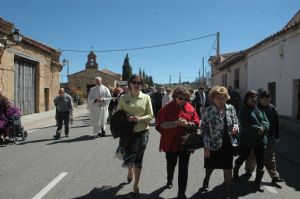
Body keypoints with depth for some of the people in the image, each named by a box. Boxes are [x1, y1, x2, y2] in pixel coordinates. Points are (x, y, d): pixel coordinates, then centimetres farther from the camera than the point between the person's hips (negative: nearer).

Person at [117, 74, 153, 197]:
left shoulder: (146, 98, -3)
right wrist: (126, 118, -17)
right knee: (129, 156, 8)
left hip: (142, 132, 0)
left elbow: (150, 115, -1)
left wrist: (140, 119, -19)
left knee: (138, 158, 8)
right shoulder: (123, 98, -2)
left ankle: (136, 185, 26)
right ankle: (130, 171, 47)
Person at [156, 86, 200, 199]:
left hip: (185, 142, 1)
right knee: (171, 164, 19)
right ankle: (169, 180, 49)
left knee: (183, 167, 3)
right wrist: (176, 123, -25)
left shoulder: (190, 108, -1)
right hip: (171, 142, -1)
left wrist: (187, 123, -19)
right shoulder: (167, 108, -9)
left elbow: (196, 124, 1)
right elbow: (161, 124, -14)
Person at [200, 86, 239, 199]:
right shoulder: (207, 112, -15)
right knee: (210, 168, 20)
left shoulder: (231, 108, -3)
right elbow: (204, 130, -12)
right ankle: (205, 183, 51)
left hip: (228, 145, 2)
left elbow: (236, 122, 9)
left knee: (228, 170, 9)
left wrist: (235, 128, -15)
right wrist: (206, 147, -14)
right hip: (213, 145, -2)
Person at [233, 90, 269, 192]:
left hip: (260, 140, 4)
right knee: (243, 157, 15)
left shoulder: (260, 109, 7)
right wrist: (258, 129, -22)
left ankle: (258, 183, 20)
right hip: (247, 140, -4)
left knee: (260, 162, 5)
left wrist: (263, 128, -17)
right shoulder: (243, 110, -7)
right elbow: (245, 125, -17)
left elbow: (266, 121, 3)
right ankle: (235, 170, 45)